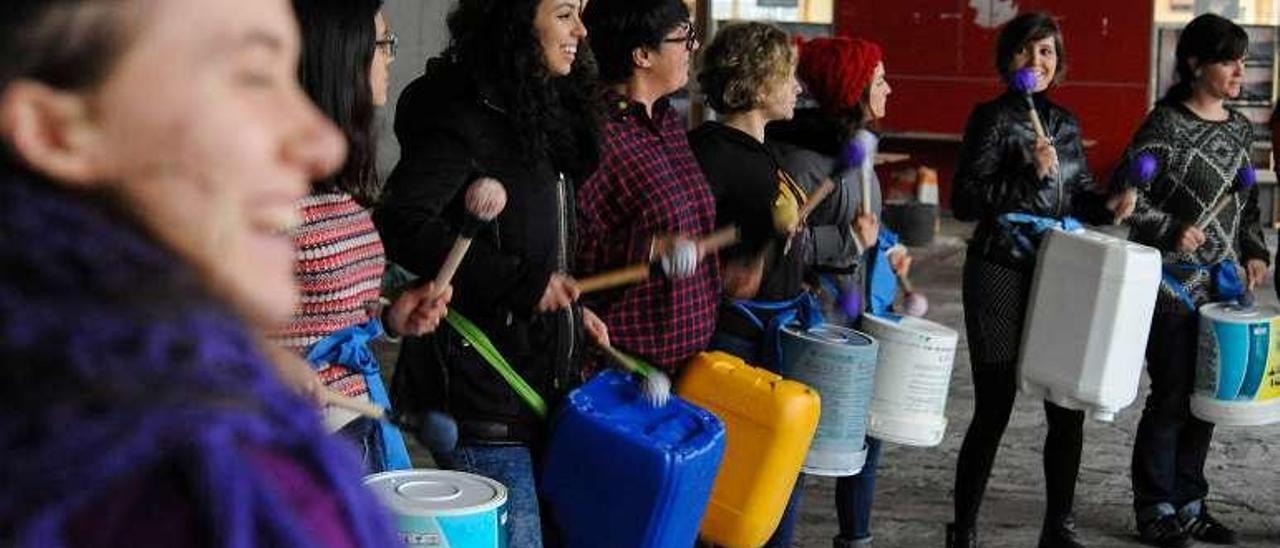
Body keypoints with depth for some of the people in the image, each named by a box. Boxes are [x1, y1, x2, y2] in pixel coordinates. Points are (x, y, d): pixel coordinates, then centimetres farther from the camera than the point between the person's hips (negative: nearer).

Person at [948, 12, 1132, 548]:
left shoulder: (1066, 123, 12)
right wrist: (1031, 176, -20)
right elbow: (965, 201, -12)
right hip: (1001, 278, -6)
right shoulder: (992, 118, -5)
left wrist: (1105, 206, 1)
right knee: (994, 410, -1)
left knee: (1069, 408, 7)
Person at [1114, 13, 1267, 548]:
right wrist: (1171, 231, -21)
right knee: (1172, 397, -1)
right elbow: (1125, 195, -12)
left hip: (1224, 282, 7)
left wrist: (1254, 251, 7)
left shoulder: (1240, 127, 10)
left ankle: (1189, 503, 23)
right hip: (1174, 283, -7)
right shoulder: (1166, 125, -11)